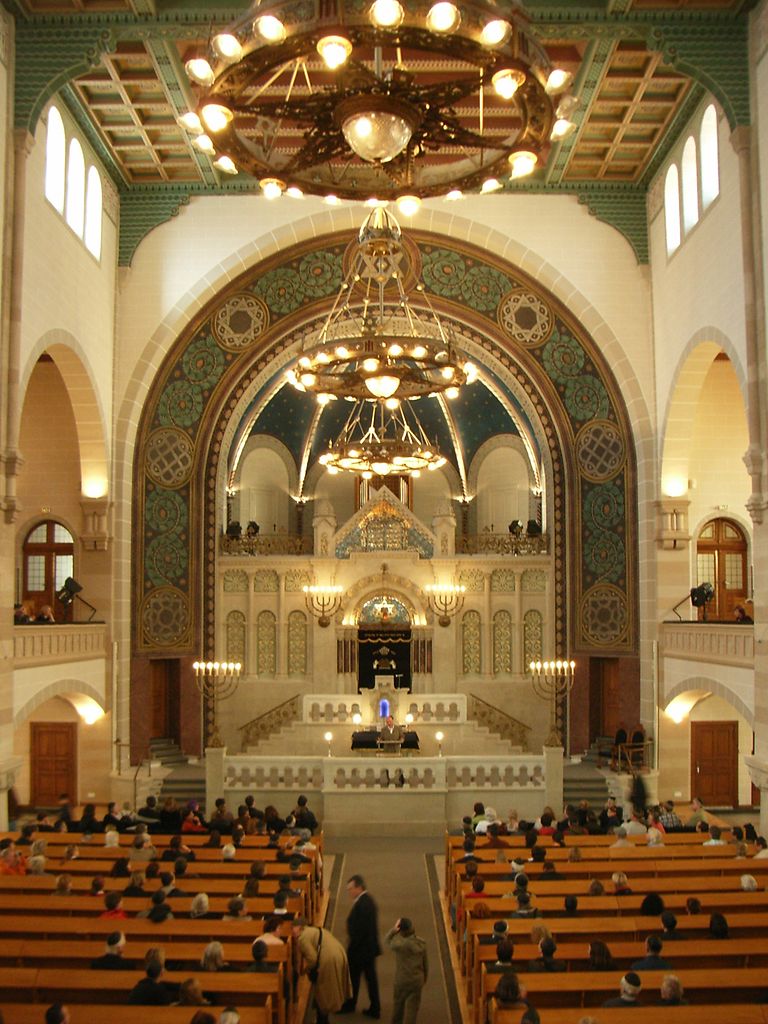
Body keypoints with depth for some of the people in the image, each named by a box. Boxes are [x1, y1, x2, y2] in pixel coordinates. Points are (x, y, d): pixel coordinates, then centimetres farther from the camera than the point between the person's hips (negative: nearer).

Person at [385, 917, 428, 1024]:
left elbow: (388, 941, -2)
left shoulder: (400, 944, -24)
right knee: (413, 1007, 11)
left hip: (402, 980, -2)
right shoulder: (421, 943, -9)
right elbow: (425, 964, 2)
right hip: (417, 980, 2)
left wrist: (393, 930, -17)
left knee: (398, 1003, 21)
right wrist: (425, 978, 17)